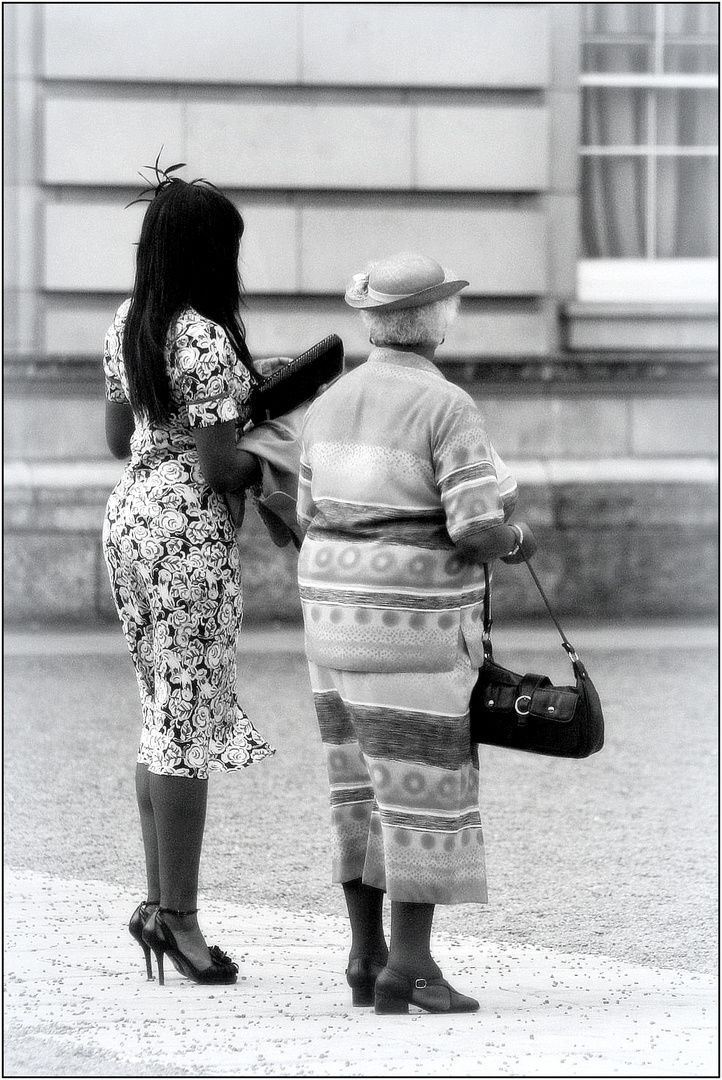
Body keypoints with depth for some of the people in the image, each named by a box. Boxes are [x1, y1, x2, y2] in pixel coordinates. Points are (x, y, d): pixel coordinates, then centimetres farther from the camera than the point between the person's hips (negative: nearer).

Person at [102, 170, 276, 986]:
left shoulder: (126, 324, 8)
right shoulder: (207, 340, -17)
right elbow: (218, 467, -19)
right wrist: (268, 467, 0)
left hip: (130, 513, 9)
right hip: (190, 529, -9)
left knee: (164, 715, 15)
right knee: (190, 718, -3)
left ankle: (159, 896, 16)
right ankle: (176, 912, -1)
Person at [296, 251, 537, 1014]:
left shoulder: (331, 405, 6)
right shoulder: (447, 408, -14)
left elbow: (314, 522, 11)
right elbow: (479, 526, -20)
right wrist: (515, 543, 3)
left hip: (339, 609, 7)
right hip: (416, 621, -7)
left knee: (363, 785, 12)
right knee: (424, 789, -2)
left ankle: (367, 958, 12)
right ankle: (409, 968, -5)